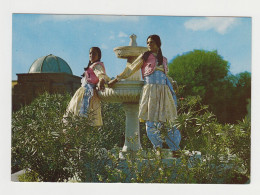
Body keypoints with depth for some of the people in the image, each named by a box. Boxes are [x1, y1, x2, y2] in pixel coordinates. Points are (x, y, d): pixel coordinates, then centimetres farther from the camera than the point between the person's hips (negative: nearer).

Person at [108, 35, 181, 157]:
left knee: (169, 121, -3)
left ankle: (175, 149, 4)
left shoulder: (164, 60, 18)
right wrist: (115, 80, 13)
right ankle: (157, 147, 12)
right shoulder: (144, 57, 9)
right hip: (150, 91, -2)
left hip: (164, 91, 2)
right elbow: (130, 69, 12)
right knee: (151, 122, -6)